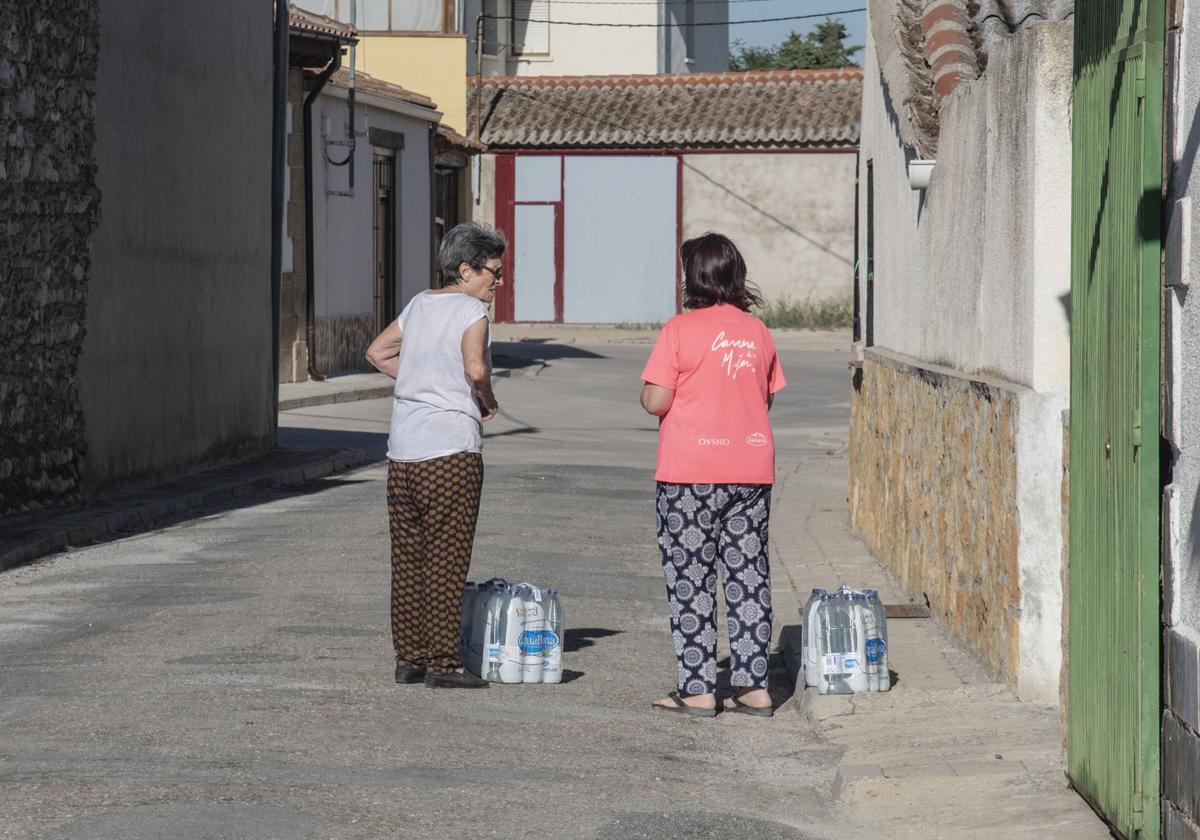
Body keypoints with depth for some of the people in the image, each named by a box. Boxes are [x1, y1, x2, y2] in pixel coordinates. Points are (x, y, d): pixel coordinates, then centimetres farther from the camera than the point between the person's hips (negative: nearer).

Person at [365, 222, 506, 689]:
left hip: (402, 450, 7)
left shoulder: (419, 305, 14)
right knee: (446, 562, -4)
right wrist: (488, 401, -4)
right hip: (451, 449, -7)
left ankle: (409, 659, 14)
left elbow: (377, 352, 25)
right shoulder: (470, 310, -8)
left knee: (407, 558, 10)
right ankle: (443, 664, -4)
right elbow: (475, 368, -24)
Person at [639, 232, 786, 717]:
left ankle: (698, 689, 1)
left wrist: (648, 395, 9)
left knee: (690, 580, 3)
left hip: (691, 475, -5)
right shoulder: (757, 331, 6)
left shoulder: (681, 330, -10)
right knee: (748, 575, 10)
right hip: (752, 470, 5)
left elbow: (656, 401, -12)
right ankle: (754, 687, 10)